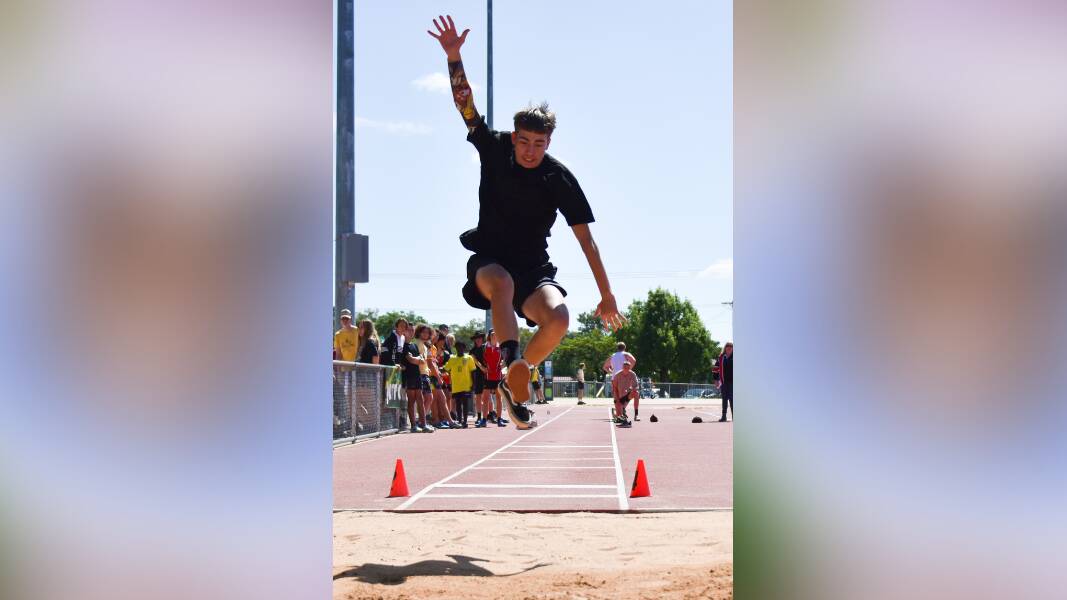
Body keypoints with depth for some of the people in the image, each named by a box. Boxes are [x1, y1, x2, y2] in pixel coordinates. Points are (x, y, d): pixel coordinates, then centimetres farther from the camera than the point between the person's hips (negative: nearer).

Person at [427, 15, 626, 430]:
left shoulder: (559, 178, -8)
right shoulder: (494, 150, -3)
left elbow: (585, 239, -8)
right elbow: (465, 103, -8)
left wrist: (606, 296, -10)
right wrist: (453, 56, -24)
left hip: (534, 268, 1)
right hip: (489, 260, 0)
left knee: (558, 319, -29)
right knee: (503, 283, -39)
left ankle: (513, 379, -8)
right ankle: (512, 357, -55)